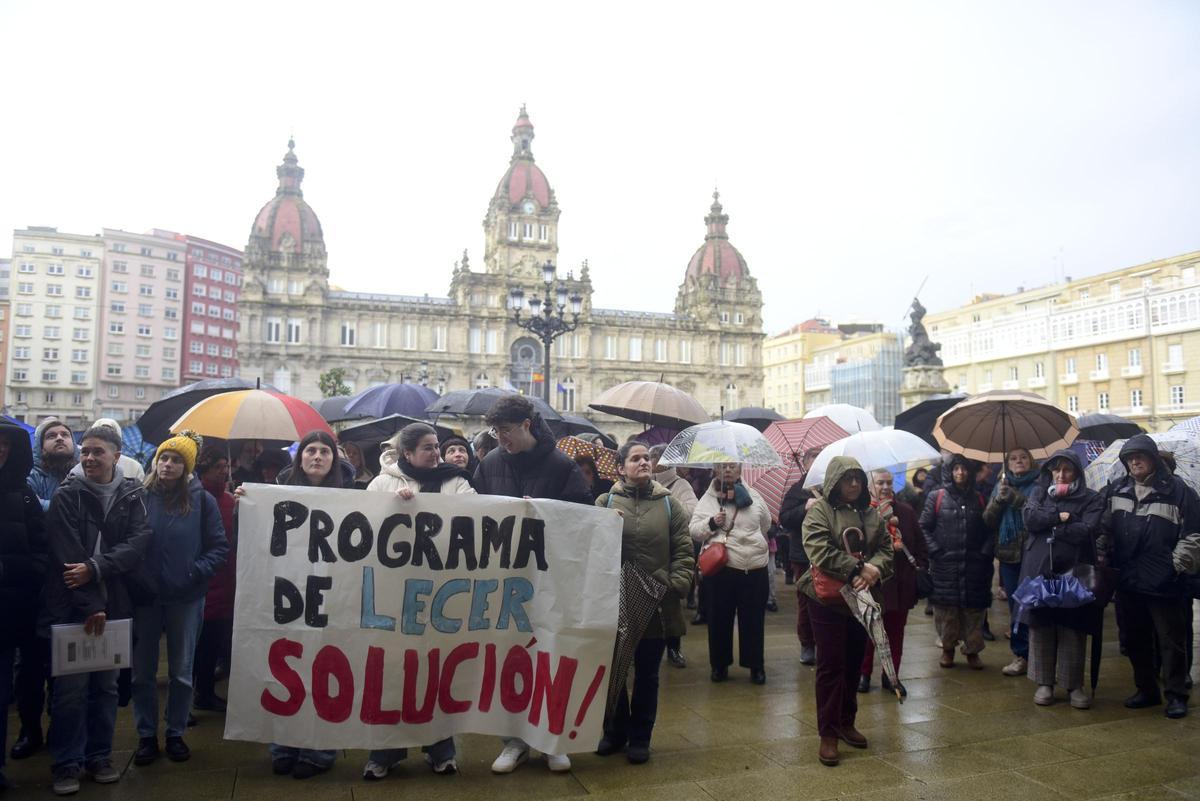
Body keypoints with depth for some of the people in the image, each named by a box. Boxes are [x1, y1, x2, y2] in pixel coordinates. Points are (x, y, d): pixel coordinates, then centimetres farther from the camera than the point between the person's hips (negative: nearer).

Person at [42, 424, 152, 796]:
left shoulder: (134, 494, 4)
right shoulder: (66, 496, -3)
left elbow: (140, 541, -7)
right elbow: (67, 556, -10)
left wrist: (96, 567, -20)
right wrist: (90, 605, -15)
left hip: (115, 605, 2)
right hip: (71, 605, -2)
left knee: (106, 684, 11)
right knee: (71, 687, 2)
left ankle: (100, 756, 24)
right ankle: (67, 763, 16)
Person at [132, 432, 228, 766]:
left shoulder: (202, 500, -2)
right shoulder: (141, 497, -1)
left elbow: (219, 546, -1)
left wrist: (196, 573, -13)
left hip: (186, 597, -1)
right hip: (144, 596, 1)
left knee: (181, 672, 10)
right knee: (142, 671, 9)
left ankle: (176, 733, 25)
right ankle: (146, 735, 25)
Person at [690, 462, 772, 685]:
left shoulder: (753, 496, 7)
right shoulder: (707, 499, 2)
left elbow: (766, 523, 22)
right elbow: (694, 531, -1)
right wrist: (711, 523, -17)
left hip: (755, 567, 2)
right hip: (721, 567, -1)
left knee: (753, 618, 8)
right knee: (720, 618, 6)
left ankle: (755, 665, 21)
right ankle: (720, 664, 21)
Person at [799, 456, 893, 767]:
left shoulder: (870, 513, 10)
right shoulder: (819, 511, -9)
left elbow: (886, 548, 5)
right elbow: (820, 552, -20)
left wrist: (873, 570, -16)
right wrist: (859, 569, -19)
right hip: (829, 598, -6)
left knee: (854, 663, 15)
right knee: (831, 666, -2)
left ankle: (846, 722, 31)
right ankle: (828, 734, 6)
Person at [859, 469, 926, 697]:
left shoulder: (906, 511, 7)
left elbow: (920, 543, 12)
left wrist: (921, 566, 2)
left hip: (900, 584, 4)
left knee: (896, 633, 12)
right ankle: (864, 673, 23)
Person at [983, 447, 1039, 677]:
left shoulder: (1039, 484, -1)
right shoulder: (1001, 486, 14)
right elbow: (989, 520, 8)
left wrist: (1014, 497, -21)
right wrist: (998, 499, -8)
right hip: (1009, 554, 5)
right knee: (1015, 605, 9)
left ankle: (1022, 654, 3)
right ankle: (1023, 653, 17)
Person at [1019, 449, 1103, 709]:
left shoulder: (1091, 499, 3)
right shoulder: (1039, 493, 12)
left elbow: (1087, 531, -13)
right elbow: (1029, 517, -6)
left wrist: (1048, 524, -6)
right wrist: (1061, 517, -12)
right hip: (1039, 571, 2)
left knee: (1073, 630, 3)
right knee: (1041, 628, 5)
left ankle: (1074, 684, 16)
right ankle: (1044, 682, 16)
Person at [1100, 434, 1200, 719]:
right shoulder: (1116, 491, 9)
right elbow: (1105, 530, 14)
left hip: (1164, 583, -5)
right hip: (1127, 580, 5)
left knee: (1171, 641, 4)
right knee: (1135, 640, 13)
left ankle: (1176, 695, 17)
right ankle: (1146, 690, 27)